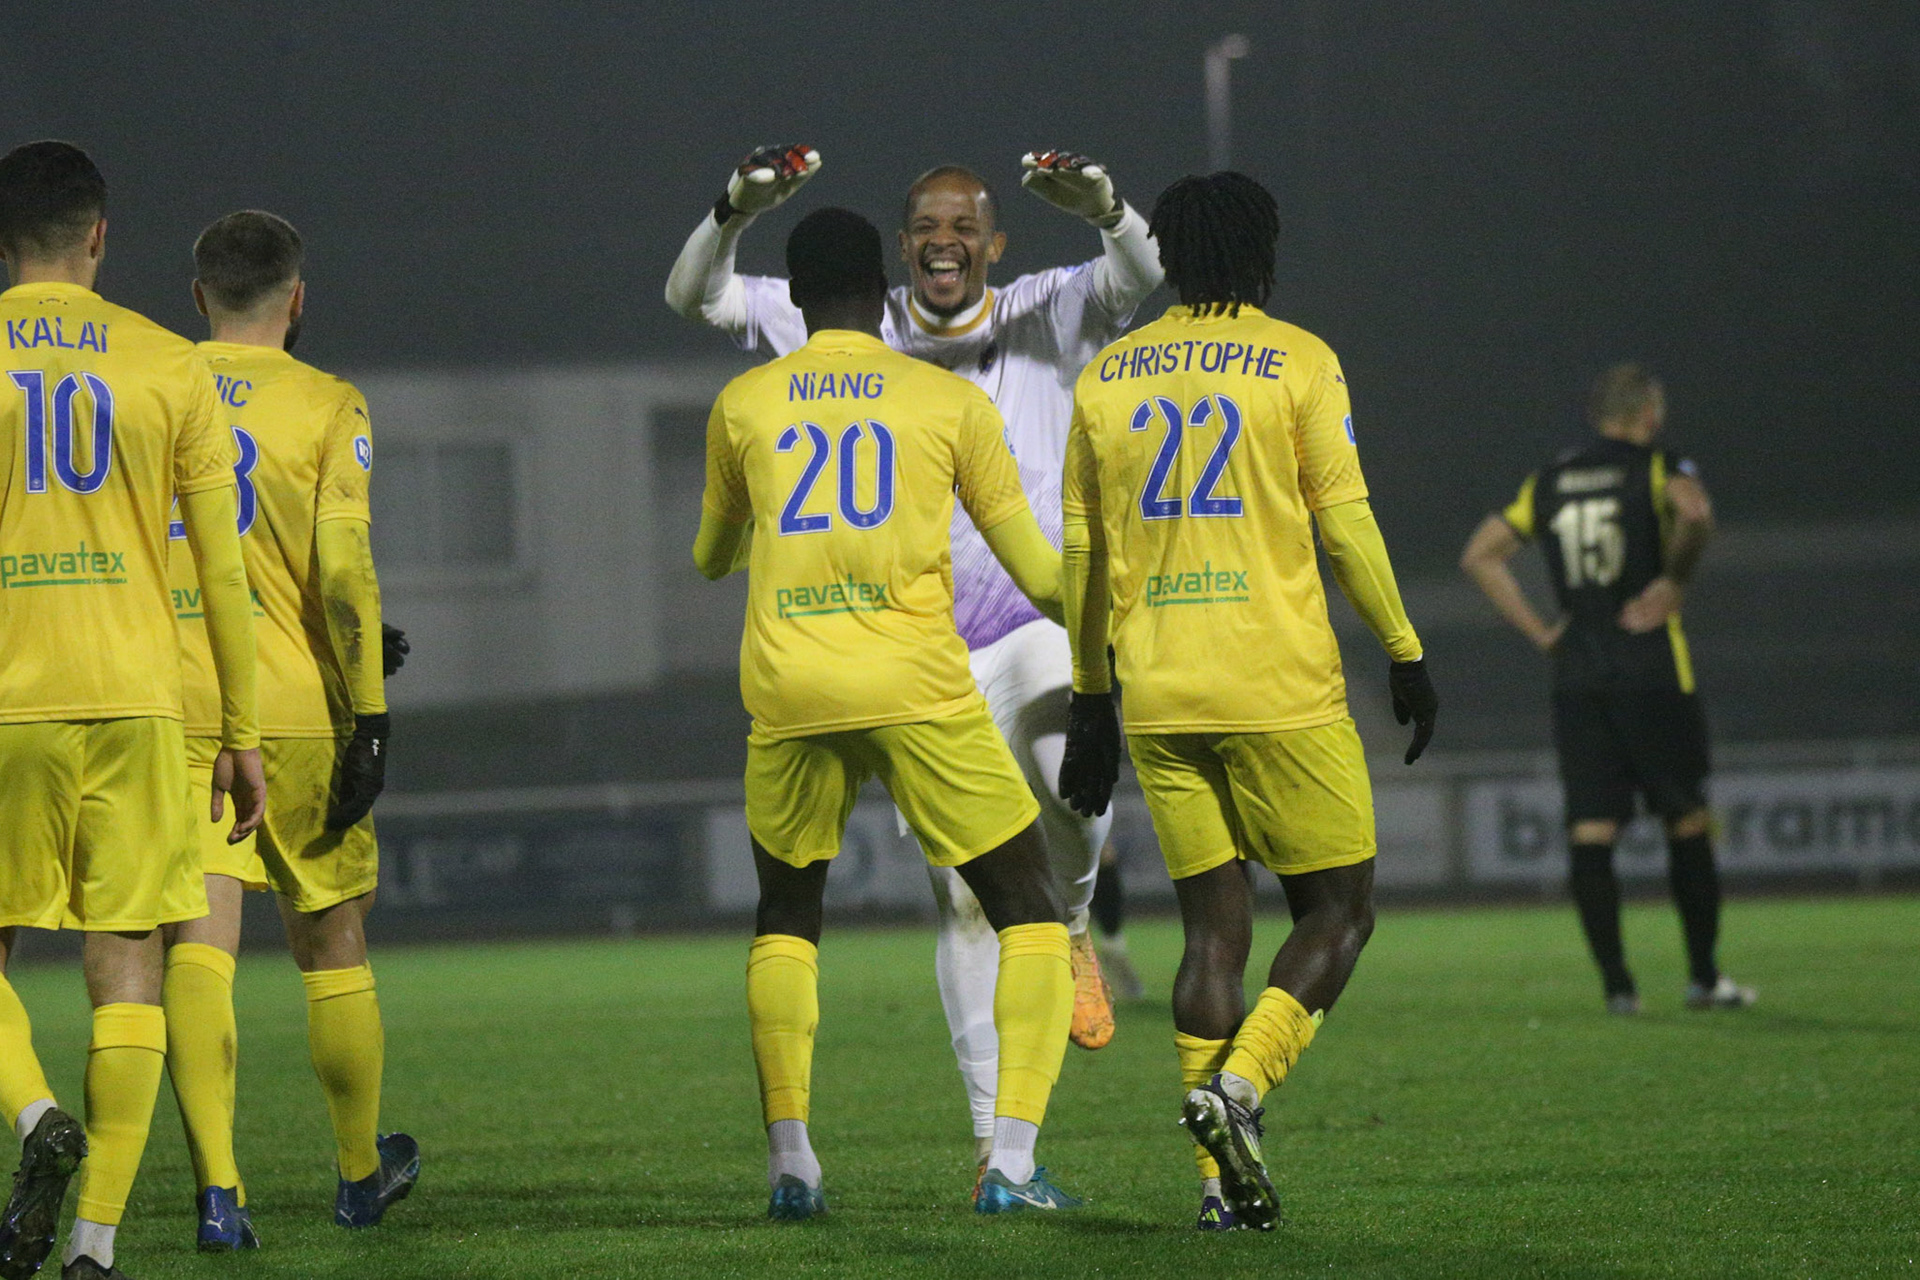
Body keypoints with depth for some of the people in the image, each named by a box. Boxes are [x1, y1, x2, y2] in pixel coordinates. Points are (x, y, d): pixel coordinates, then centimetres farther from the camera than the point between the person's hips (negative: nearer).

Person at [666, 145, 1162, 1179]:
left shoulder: (1046, 319, 3)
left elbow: (1139, 274, -14)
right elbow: (695, 297, 2)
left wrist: (1101, 207, -36)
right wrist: (738, 210, -18)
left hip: (1036, 625, -1)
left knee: (1072, 781, -32)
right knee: (963, 894, 0)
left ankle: (1071, 928, 1)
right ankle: (994, 1134, 7)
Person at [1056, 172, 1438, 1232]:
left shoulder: (1104, 379, 11)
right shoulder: (1297, 362, -2)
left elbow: (1082, 553, 13)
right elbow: (1344, 522, -4)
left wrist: (1090, 701, 19)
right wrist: (1406, 655, 6)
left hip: (1157, 700, 4)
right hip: (1281, 688, -4)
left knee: (1213, 926, 8)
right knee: (1337, 911, 6)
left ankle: (1222, 1180, 1)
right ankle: (1239, 1086, -17)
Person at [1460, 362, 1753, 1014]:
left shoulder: (1550, 481, 13)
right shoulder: (1659, 467, -3)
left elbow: (1479, 555, 13)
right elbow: (1694, 515, -26)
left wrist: (1537, 629, 12)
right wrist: (1675, 582, -11)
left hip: (1575, 671, 4)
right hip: (1651, 668, -4)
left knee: (1591, 831, 2)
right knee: (1688, 823, 8)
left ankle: (1616, 981, -4)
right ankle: (1703, 976, 10)